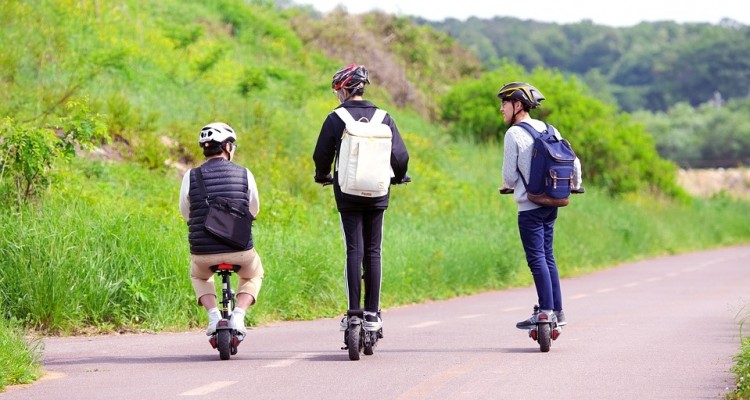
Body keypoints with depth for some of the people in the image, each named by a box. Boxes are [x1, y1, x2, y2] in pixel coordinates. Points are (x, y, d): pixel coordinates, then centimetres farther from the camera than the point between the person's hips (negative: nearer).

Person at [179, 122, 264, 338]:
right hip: (240, 251, -1)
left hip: (203, 252, 1)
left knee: (199, 276, 35)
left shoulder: (191, 176, -2)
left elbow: (185, 213, 10)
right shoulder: (244, 174, -1)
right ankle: (238, 315, 8)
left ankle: (213, 314, 11)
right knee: (253, 275, 33)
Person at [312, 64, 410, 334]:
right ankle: (372, 313, 4)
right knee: (373, 252, 7)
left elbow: (321, 155, 2)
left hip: (348, 193, -2)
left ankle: (354, 313, -5)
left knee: (354, 252, -1)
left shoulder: (335, 119, -3)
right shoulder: (383, 118, 3)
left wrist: (322, 177, 23)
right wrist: (398, 177, 23)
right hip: (377, 193, 2)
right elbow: (400, 155, 3)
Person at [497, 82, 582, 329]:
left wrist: (507, 186, 12)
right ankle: (557, 311, 14)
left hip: (529, 206, -7)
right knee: (547, 255, 14)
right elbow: (573, 161, 11)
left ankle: (546, 311, -8)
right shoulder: (548, 130, 9)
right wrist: (575, 185, 29)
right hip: (551, 203, 7)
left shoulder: (514, 133, -10)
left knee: (536, 258, -5)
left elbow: (509, 174, -11)